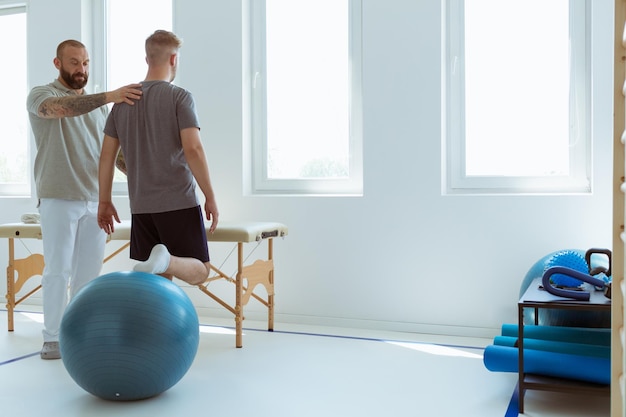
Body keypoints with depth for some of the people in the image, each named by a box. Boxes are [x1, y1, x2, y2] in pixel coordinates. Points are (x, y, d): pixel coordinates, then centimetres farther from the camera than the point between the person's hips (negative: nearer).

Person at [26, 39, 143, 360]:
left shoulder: (98, 104, 16)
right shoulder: (41, 95, -3)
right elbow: (60, 108, -27)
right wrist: (109, 96, -40)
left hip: (95, 199, 5)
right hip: (59, 199, -5)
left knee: (89, 270, 6)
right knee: (58, 269, 0)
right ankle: (53, 337, 10)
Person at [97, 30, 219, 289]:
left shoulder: (123, 100, 10)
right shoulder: (179, 97, -5)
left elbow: (107, 155, 11)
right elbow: (193, 150, -15)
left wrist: (104, 202, 18)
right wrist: (210, 198, -9)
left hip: (141, 206, 5)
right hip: (179, 202, -5)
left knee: (160, 280, 13)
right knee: (198, 272, 5)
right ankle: (166, 260, -24)